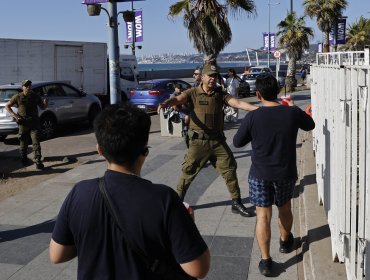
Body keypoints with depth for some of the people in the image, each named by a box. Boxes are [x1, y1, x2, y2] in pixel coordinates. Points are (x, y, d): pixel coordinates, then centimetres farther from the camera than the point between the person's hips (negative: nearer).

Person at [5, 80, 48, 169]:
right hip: (23, 123, 0)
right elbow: (7, 106, 6)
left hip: (34, 122, 0)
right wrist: (15, 115, -6)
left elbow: (43, 107, 13)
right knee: (23, 143, 11)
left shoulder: (36, 96, 4)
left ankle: (38, 161, -10)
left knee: (36, 142, -9)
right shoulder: (18, 97, -2)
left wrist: (45, 103, -11)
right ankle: (24, 159, 31)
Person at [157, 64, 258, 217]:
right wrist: (164, 104, -43)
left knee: (229, 169, 7)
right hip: (198, 141, -3)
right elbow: (177, 99, -21)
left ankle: (236, 203, 20)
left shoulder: (220, 94, 4)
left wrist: (257, 108, -21)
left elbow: (238, 103, -7)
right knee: (188, 171, 3)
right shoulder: (193, 93, -4)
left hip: (218, 140, 3)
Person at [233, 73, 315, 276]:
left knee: (263, 216, 5)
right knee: (284, 209, 25)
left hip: (260, 174, -2)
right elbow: (310, 125, 12)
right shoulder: (292, 113, -10)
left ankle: (265, 261, 7)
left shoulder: (252, 117, -16)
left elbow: (237, 142, -4)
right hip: (286, 173, 3)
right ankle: (285, 242, 47)